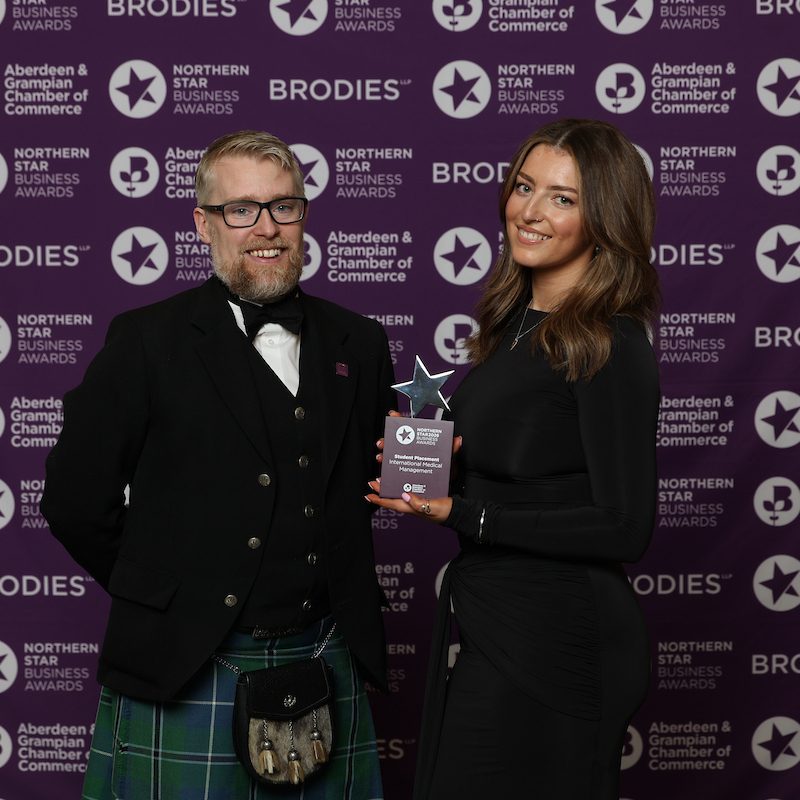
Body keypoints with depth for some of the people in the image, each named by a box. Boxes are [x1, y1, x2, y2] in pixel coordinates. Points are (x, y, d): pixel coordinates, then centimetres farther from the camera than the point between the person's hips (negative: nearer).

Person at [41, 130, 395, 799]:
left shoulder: (359, 344, 8)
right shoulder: (146, 341, -4)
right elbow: (75, 501, -4)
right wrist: (162, 598, 0)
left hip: (329, 668, 4)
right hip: (182, 672, -3)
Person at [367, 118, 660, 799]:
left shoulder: (609, 347, -17)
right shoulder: (514, 323, 9)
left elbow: (625, 528, -19)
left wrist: (464, 514, -19)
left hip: (556, 643, -8)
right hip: (480, 620, 9)